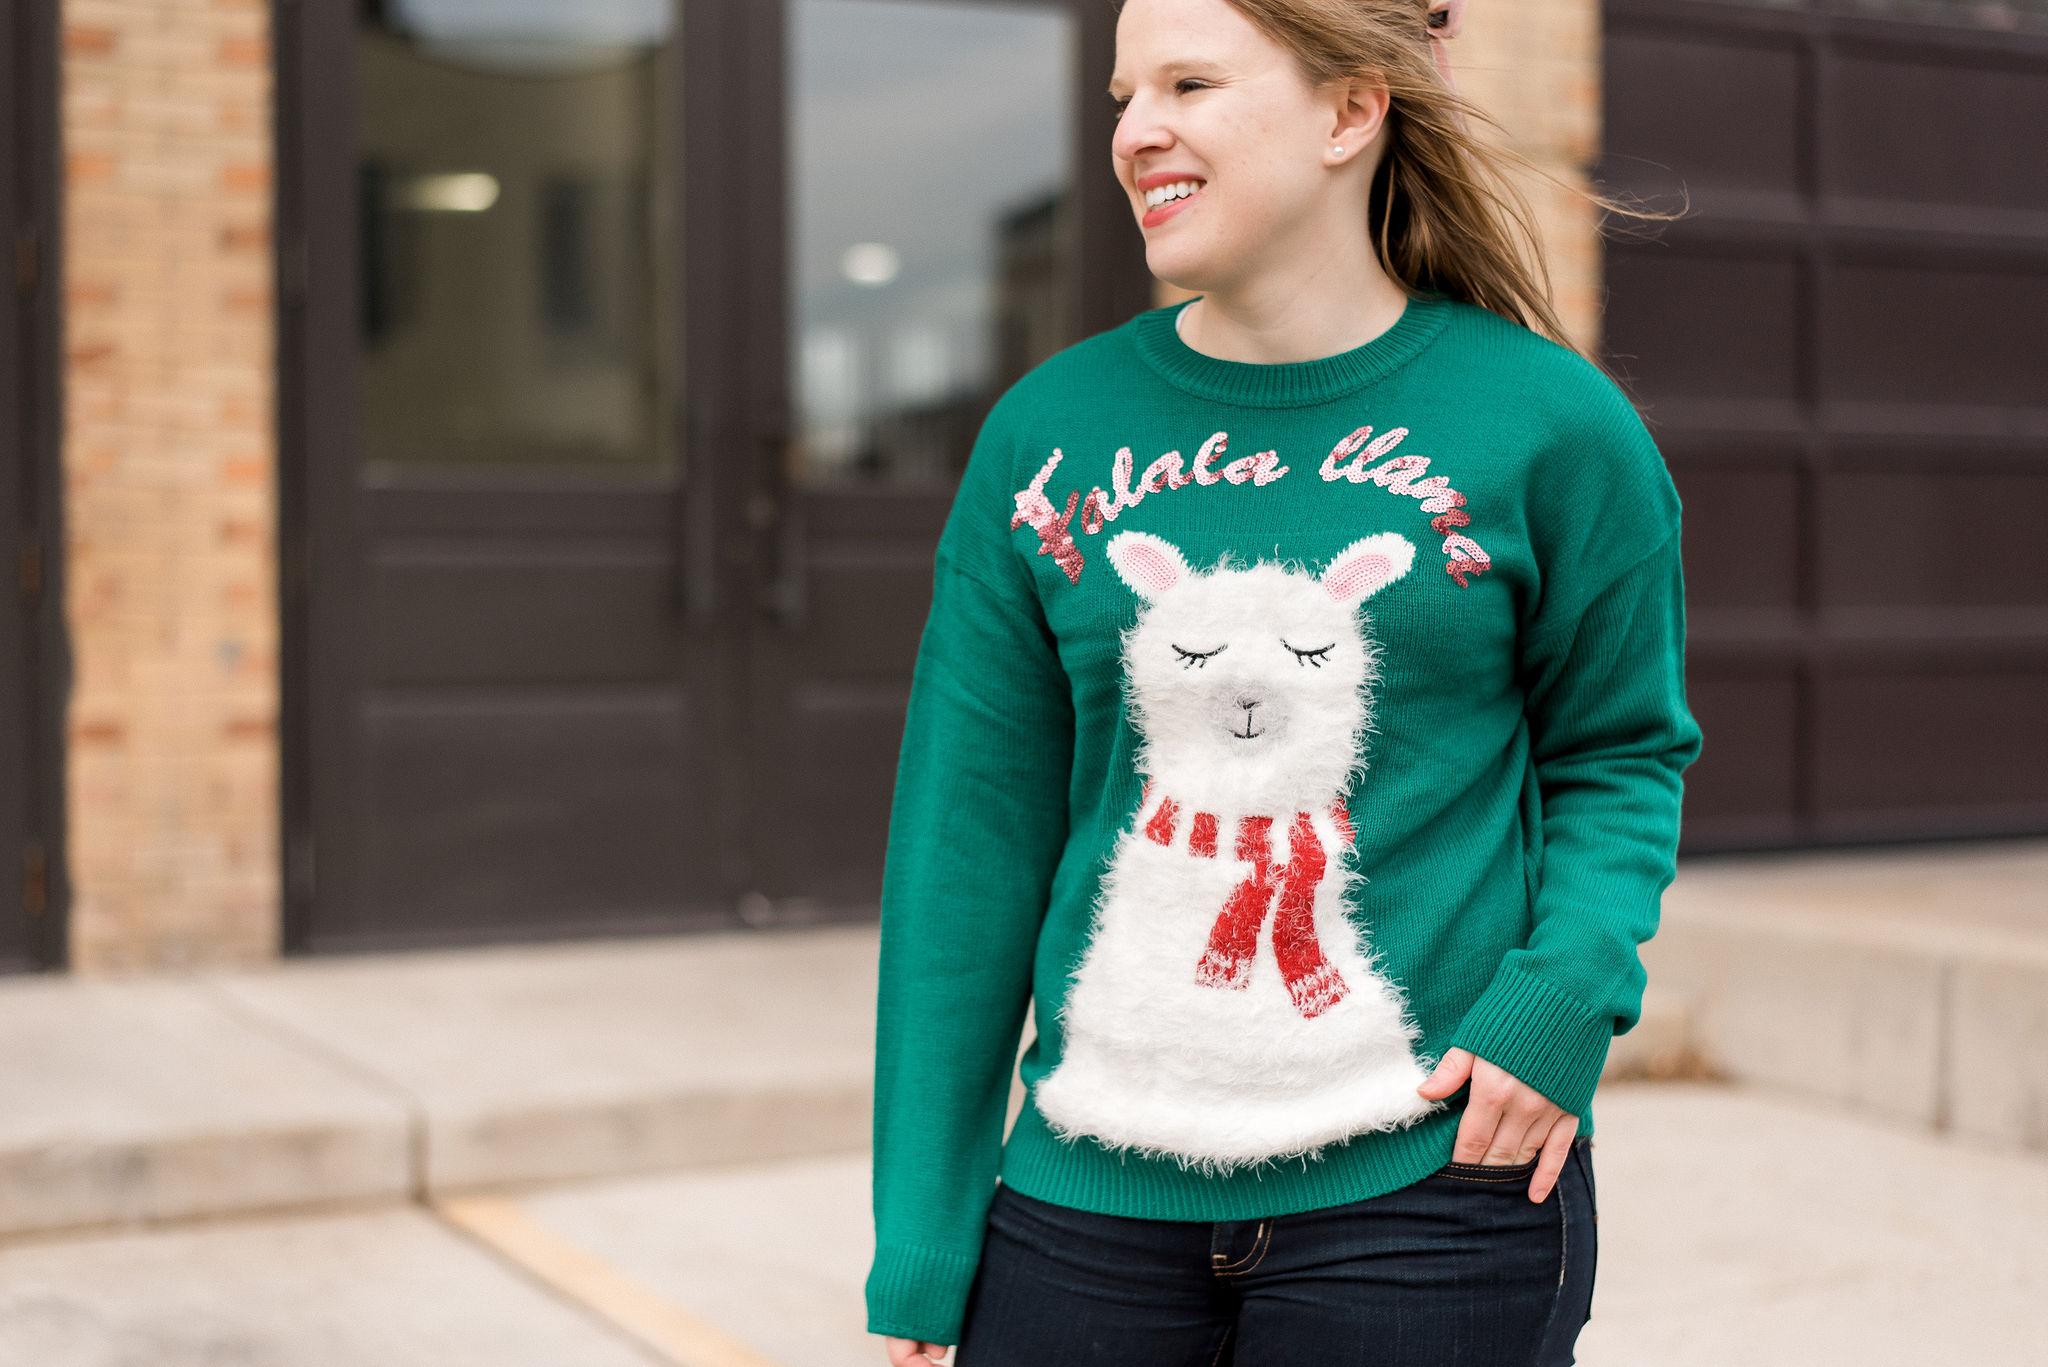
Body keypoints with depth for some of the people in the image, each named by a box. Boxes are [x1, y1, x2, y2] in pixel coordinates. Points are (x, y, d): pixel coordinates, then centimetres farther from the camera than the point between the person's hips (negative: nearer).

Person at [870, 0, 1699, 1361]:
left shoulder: (1547, 423, -4)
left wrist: (1566, 991, -13)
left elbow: (1620, 749, 7)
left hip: (1431, 1190, -2)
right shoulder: (1048, 433, 1)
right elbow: (970, 848, 2)